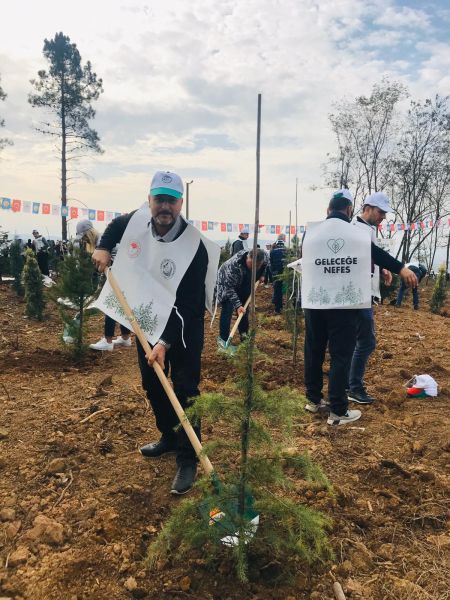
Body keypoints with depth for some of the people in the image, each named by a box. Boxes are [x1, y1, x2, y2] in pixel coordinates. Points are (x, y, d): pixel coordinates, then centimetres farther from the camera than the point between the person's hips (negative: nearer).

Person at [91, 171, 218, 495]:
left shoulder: (195, 246, -27)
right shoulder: (138, 219, -10)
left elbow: (187, 306, -28)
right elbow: (116, 225, 17)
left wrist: (165, 343, -36)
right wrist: (104, 247, -2)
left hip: (183, 327, -6)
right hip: (146, 321, 6)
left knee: (184, 391, -5)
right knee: (153, 385, 18)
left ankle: (188, 459, 8)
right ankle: (169, 437, 38)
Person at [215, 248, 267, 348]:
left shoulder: (264, 257, -25)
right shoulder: (233, 265, -43)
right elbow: (229, 288, -36)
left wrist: (261, 275, -5)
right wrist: (237, 305, -40)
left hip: (245, 285, 6)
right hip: (227, 284, -6)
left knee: (244, 307, 9)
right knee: (228, 309, -15)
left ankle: (244, 334, 24)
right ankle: (223, 338, -7)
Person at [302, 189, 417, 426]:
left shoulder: (310, 233, 2)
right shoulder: (359, 234, -2)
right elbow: (378, 255, 12)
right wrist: (401, 269, 30)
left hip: (314, 304, 3)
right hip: (344, 305, -3)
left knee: (313, 352, 15)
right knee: (341, 355, 2)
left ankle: (313, 399, 28)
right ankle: (338, 411, 6)